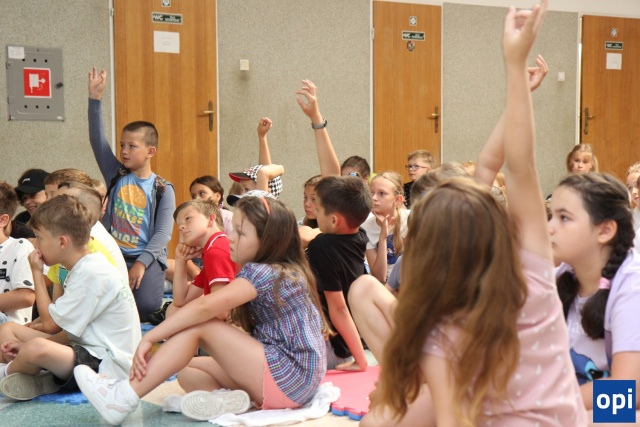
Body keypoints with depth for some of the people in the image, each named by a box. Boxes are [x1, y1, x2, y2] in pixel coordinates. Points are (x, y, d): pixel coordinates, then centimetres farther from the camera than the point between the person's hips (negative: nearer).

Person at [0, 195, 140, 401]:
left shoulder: (91, 273, -19)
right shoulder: (85, 268, 13)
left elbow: (52, 321, -14)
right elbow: (71, 330, 11)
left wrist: (37, 273, -6)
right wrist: (28, 347, 0)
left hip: (108, 367, -11)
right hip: (89, 351, 11)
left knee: (37, 348, -35)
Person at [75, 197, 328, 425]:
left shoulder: (264, 273, -13)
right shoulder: (283, 272, 15)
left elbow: (204, 307, -23)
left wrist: (149, 338, -21)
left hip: (288, 380, -10)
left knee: (199, 325, -14)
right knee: (188, 370, 10)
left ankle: (125, 398, -15)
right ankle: (225, 399, -19)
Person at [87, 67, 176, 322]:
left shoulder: (163, 190, 0)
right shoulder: (116, 176, 9)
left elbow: (163, 233, -8)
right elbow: (97, 139, 0)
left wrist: (141, 263, -21)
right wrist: (95, 98, -8)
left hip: (147, 258, -2)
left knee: (146, 305, -26)